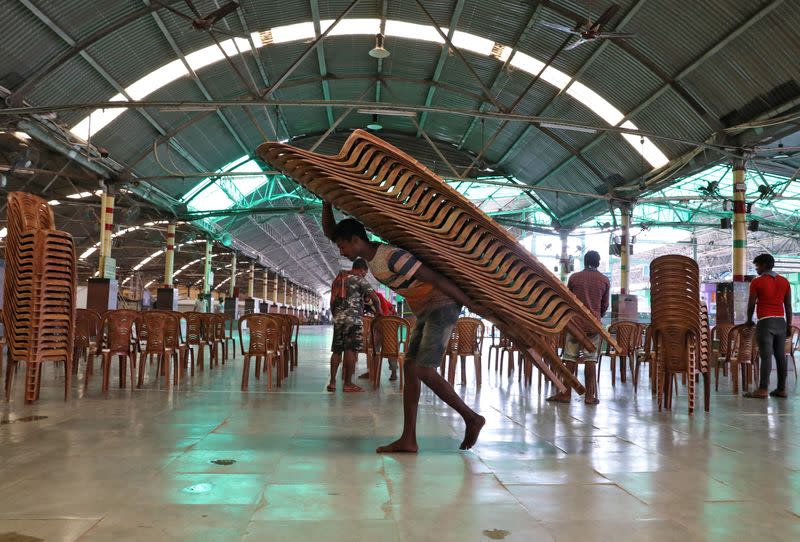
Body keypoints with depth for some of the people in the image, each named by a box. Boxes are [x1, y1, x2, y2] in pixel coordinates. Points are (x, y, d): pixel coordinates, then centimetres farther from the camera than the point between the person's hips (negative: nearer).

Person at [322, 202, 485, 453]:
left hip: (443, 305, -9)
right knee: (410, 368, 3)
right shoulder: (370, 251, 5)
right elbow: (329, 231, 15)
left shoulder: (392, 256, -23)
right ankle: (408, 439, 5)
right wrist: (327, 201, 3)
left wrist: (472, 305, -23)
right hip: (426, 311, 9)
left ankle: (472, 418, 3)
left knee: (424, 372, -13)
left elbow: (436, 279, -24)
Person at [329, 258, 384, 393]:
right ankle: (348, 384, -4)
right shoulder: (359, 279, -1)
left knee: (336, 350, 8)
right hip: (353, 319, -7)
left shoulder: (338, 279, 20)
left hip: (337, 319, 7)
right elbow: (374, 297, -5)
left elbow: (332, 302, 22)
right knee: (351, 350, -5)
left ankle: (332, 382, 6)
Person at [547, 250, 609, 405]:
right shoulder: (604, 280, 4)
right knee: (590, 360, 2)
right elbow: (605, 305, 10)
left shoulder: (574, 277, 2)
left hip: (575, 322, 0)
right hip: (594, 324, 1)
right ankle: (590, 395, 4)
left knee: (570, 359, 3)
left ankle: (566, 393, 4)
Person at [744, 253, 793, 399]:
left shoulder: (757, 281, -3)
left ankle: (763, 389, -12)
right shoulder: (784, 281, 12)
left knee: (766, 356, -10)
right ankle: (781, 389, 9)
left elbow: (751, 304, -1)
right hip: (781, 321, 6)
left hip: (765, 321, -5)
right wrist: (789, 325, 17)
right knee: (780, 355, 7)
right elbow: (788, 306, 13)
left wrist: (749, 320, 13)